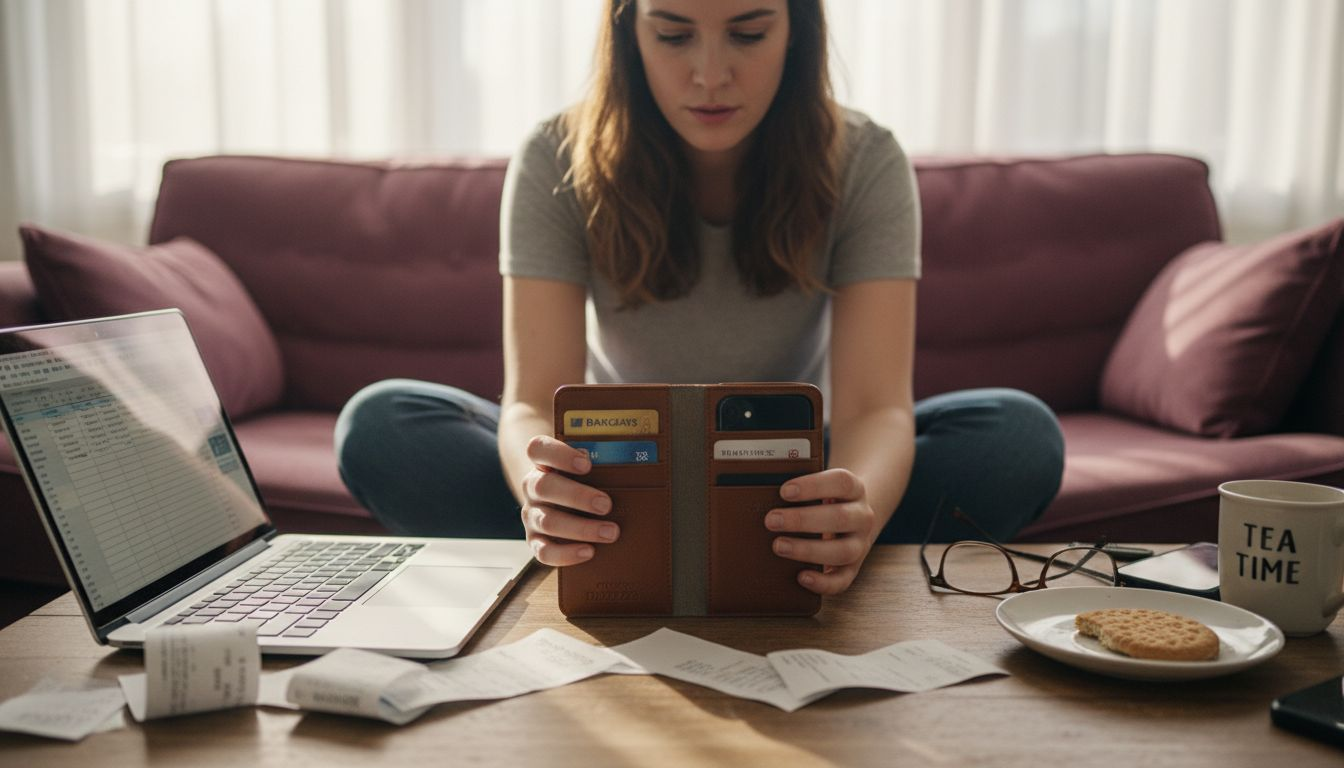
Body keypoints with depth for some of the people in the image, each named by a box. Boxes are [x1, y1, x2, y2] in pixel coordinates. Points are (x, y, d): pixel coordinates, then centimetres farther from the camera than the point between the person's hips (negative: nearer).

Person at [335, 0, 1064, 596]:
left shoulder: (862, 164, -15)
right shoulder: (559, 165, -15)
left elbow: (877, 406, -25)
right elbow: (534, 402, -24)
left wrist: (856, 510, -49)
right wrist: (542, 489, -49)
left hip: (793, 484, 1)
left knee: (1020, 436, -26)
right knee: (381, 425, -24)